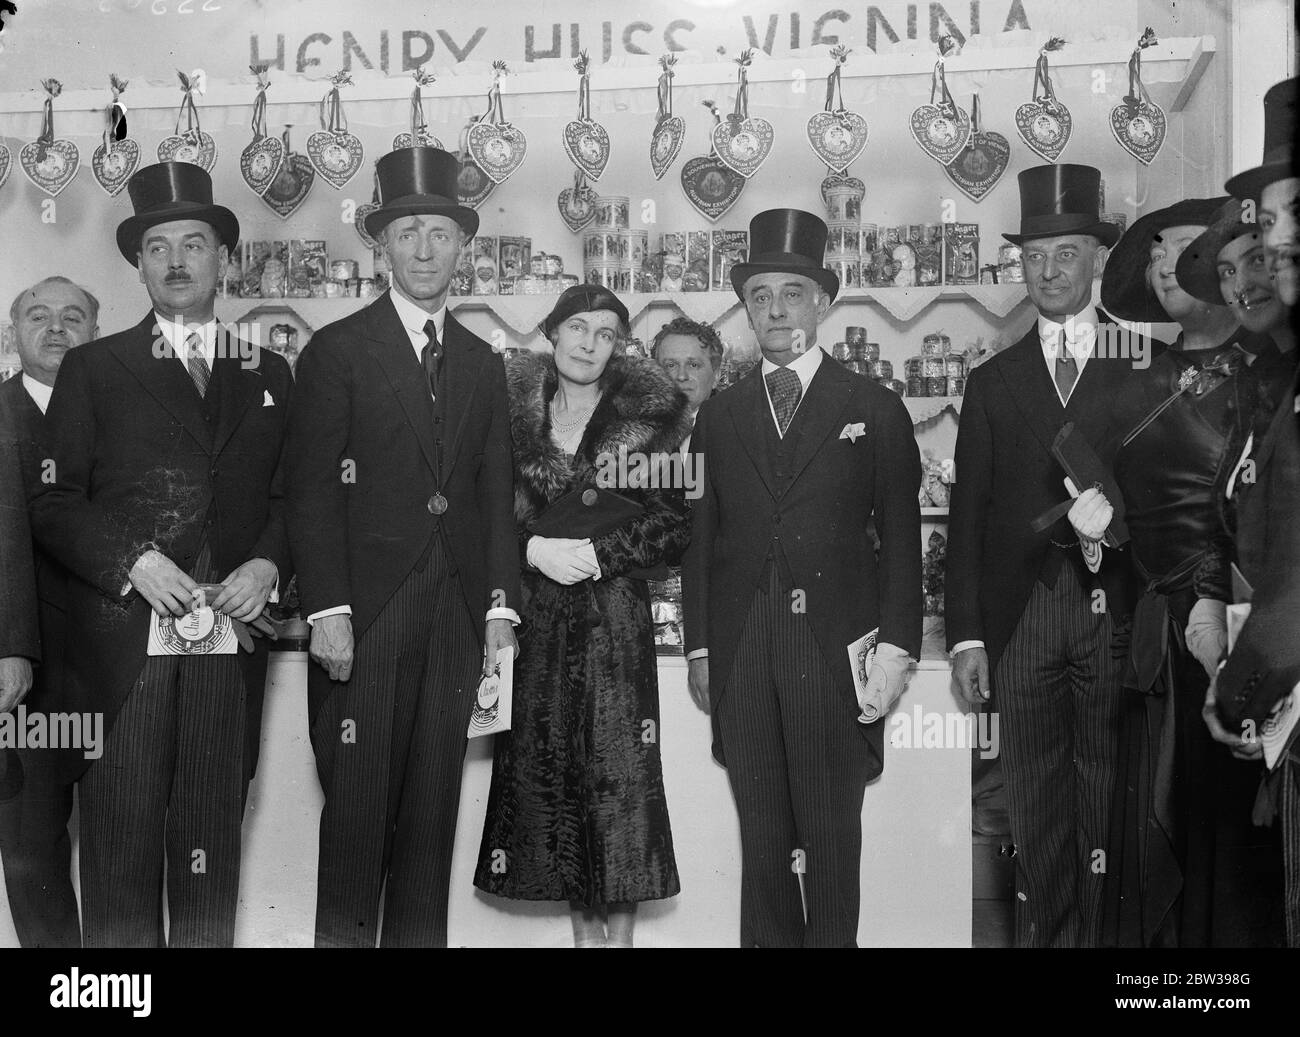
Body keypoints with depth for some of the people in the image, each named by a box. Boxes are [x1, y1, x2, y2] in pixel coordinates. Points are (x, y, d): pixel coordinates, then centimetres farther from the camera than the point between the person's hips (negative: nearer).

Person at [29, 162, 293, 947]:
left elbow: (291, 498, 14)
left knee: (213, 841, 5)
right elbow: (53, 503, 2)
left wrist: (268, 566, -5)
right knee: (121, 839, -1)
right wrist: (132, 562, -13)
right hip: (122, 638, -2)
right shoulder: (94, 368, 8)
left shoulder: (269, 375, 16)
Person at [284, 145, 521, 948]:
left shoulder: (483, 363, 15)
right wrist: (327, 609, -13)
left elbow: (496, 492, 13)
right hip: (365, 616, -4)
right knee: (357, 807, -1)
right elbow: (311, 490, -5)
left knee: (431, 811, 7)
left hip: (455, 618, 4)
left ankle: (419, 935, 16)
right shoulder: (337, 350, 1)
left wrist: (501, 607, 5)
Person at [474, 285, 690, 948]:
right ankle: (583, 928, 15)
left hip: (613, 615, -2)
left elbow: (673, 527, 1)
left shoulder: (646, 419, 3)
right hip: (536, 618, 2)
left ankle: (619, 930, 4)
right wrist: (534, 549, -10)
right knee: (546, 769, 3)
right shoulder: (515, 410, 8)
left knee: (617, 770, -5)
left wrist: (598, 553, -10)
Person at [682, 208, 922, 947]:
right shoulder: (719, 416, 13)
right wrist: (698, 647, 6)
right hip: (741, 656, 2)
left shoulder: (875, 410, 6)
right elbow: (701, 538, 12)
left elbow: (901, 539, 2)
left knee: (832, 835, 2)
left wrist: (897, 649, -5)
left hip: (835, 650, -2)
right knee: (762, 836, 6)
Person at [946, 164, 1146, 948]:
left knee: (1110, 809, 2)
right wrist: (966, 634, 3)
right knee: (1034, 809, 5)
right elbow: (968, 514, 9)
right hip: (1021, 612, 2)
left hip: (1117, 609, -2)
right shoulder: (993, 382, 13)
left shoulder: (1149, 367, 7)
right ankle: (1046, 932, 17)